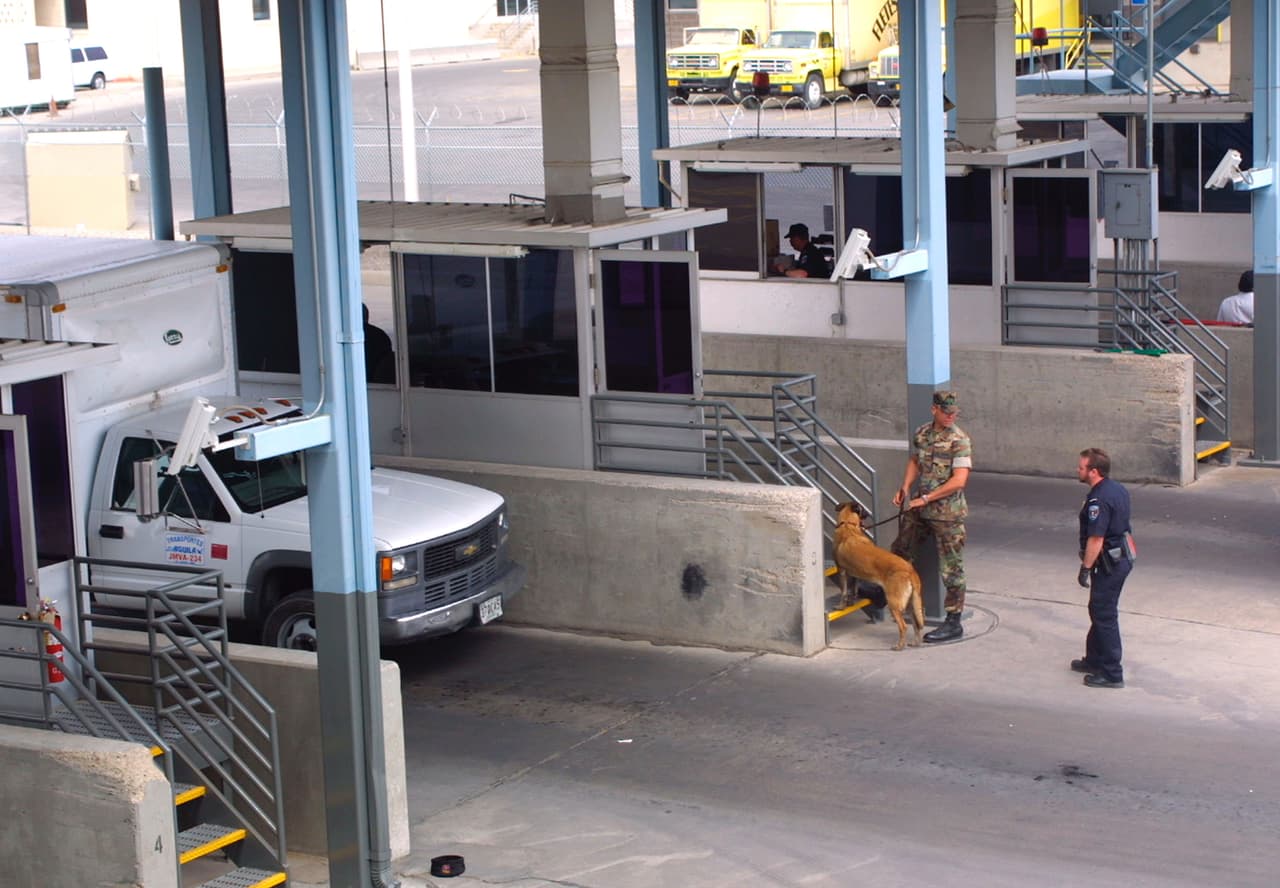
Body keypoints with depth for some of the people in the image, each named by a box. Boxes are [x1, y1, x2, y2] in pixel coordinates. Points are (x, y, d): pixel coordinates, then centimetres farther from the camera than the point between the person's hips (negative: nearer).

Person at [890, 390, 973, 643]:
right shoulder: (921, 433, 4)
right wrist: (905, 488, 7)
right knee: (898, 553, 21)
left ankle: (954, 623, 7)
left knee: (951, 567, 0)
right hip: (920, 508, 7)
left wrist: (926, 499, -19)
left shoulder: (959, 440, -16)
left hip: (947, 512, -7)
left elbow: (959, 480, -22)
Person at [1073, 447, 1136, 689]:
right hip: (1122, 557, 10)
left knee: (1104, 616, -2)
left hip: (1109, 563, -10)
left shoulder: (1098, 500, -24)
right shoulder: (1118, 489, 7)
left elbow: (1096, 539, -25)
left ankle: (1112, 674, 2)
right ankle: (1094, 660, 34)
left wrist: (1085, 568, -17)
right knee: (1099, 610, 22)